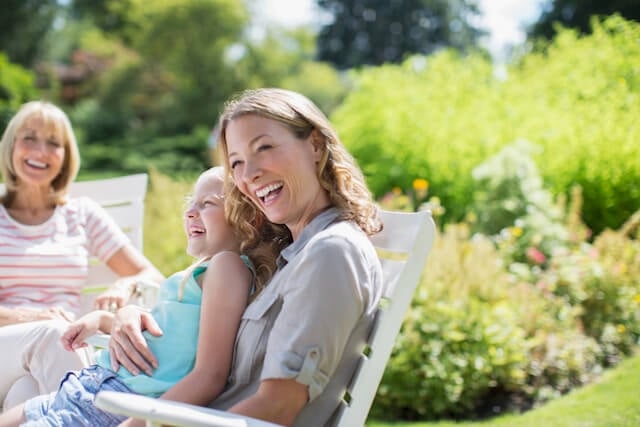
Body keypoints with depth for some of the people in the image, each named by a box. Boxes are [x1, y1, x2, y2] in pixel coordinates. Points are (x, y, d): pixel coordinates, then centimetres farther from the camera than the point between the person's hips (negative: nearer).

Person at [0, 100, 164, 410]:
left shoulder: (82, 215, 15)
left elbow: (152, 278, 11)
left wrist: (125, 286, -14)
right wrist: (26, 316, -20)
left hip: (57, 354, 0)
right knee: (52, 333, -34)